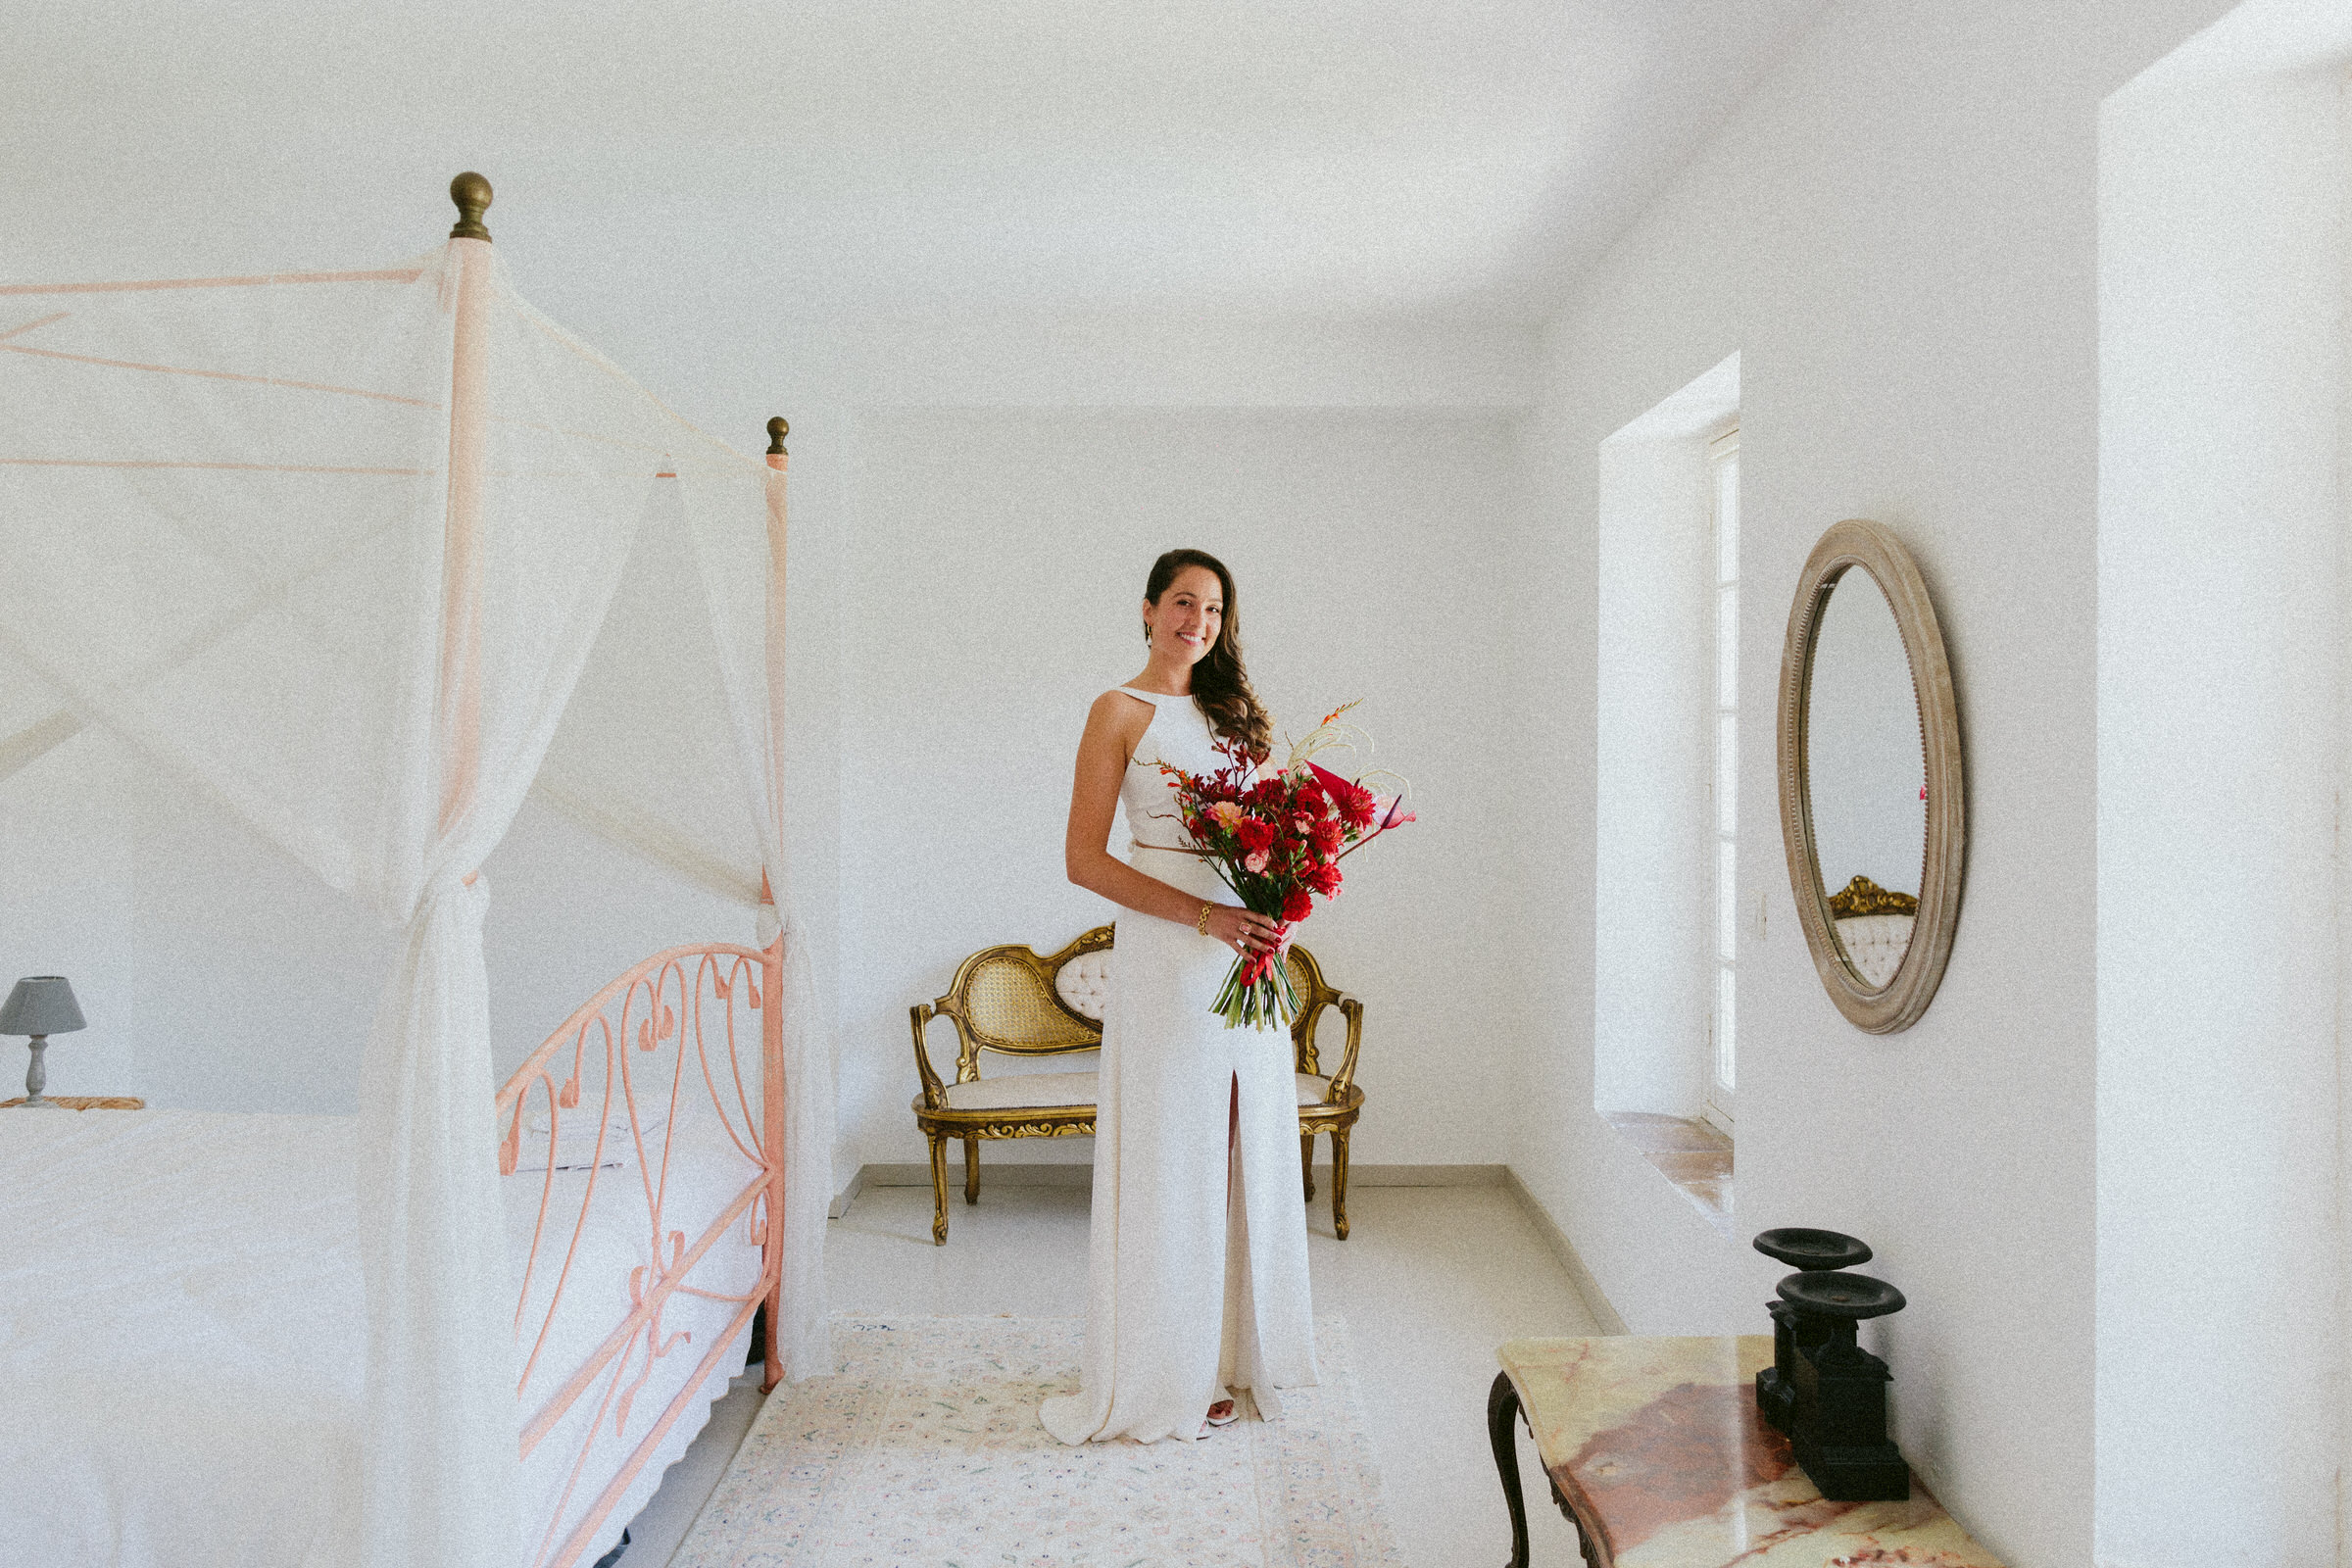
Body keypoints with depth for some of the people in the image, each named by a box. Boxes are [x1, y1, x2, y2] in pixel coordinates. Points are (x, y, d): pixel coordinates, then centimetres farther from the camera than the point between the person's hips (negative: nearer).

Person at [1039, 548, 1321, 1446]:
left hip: (1247, 953, 6)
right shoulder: (1120, 712, -3)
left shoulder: (1228, 710, 15)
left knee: (1242, 1148, 10)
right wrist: (1207, 916, -17)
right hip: (1166, 952, -6)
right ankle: (1167, 1375, 14)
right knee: (1170, 1154, 0)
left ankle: (1232, 1350, 25)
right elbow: (1085, 860, -10)